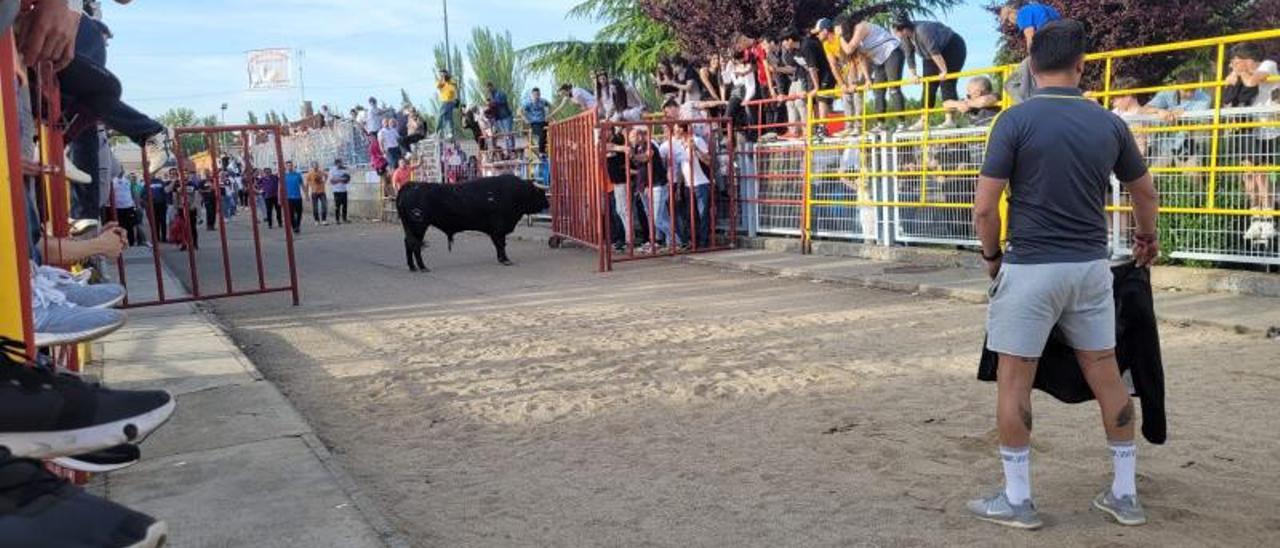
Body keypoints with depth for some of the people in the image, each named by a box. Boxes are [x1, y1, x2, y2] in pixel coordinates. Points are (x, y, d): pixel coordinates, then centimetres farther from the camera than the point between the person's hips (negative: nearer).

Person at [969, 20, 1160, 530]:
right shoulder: (1109, 123, 4)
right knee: (1106, 374, 14)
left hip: (1030, 268, -5)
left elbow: (984, 207, -13)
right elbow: (1145, 192, 17)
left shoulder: (1015, 120, -10)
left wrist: (992, 255, 5)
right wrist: (1146, 238, 36)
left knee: (1013, 380, 5)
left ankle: (1017, 499, 12)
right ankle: (1125, 494, 25)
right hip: (1092, 267, 5)